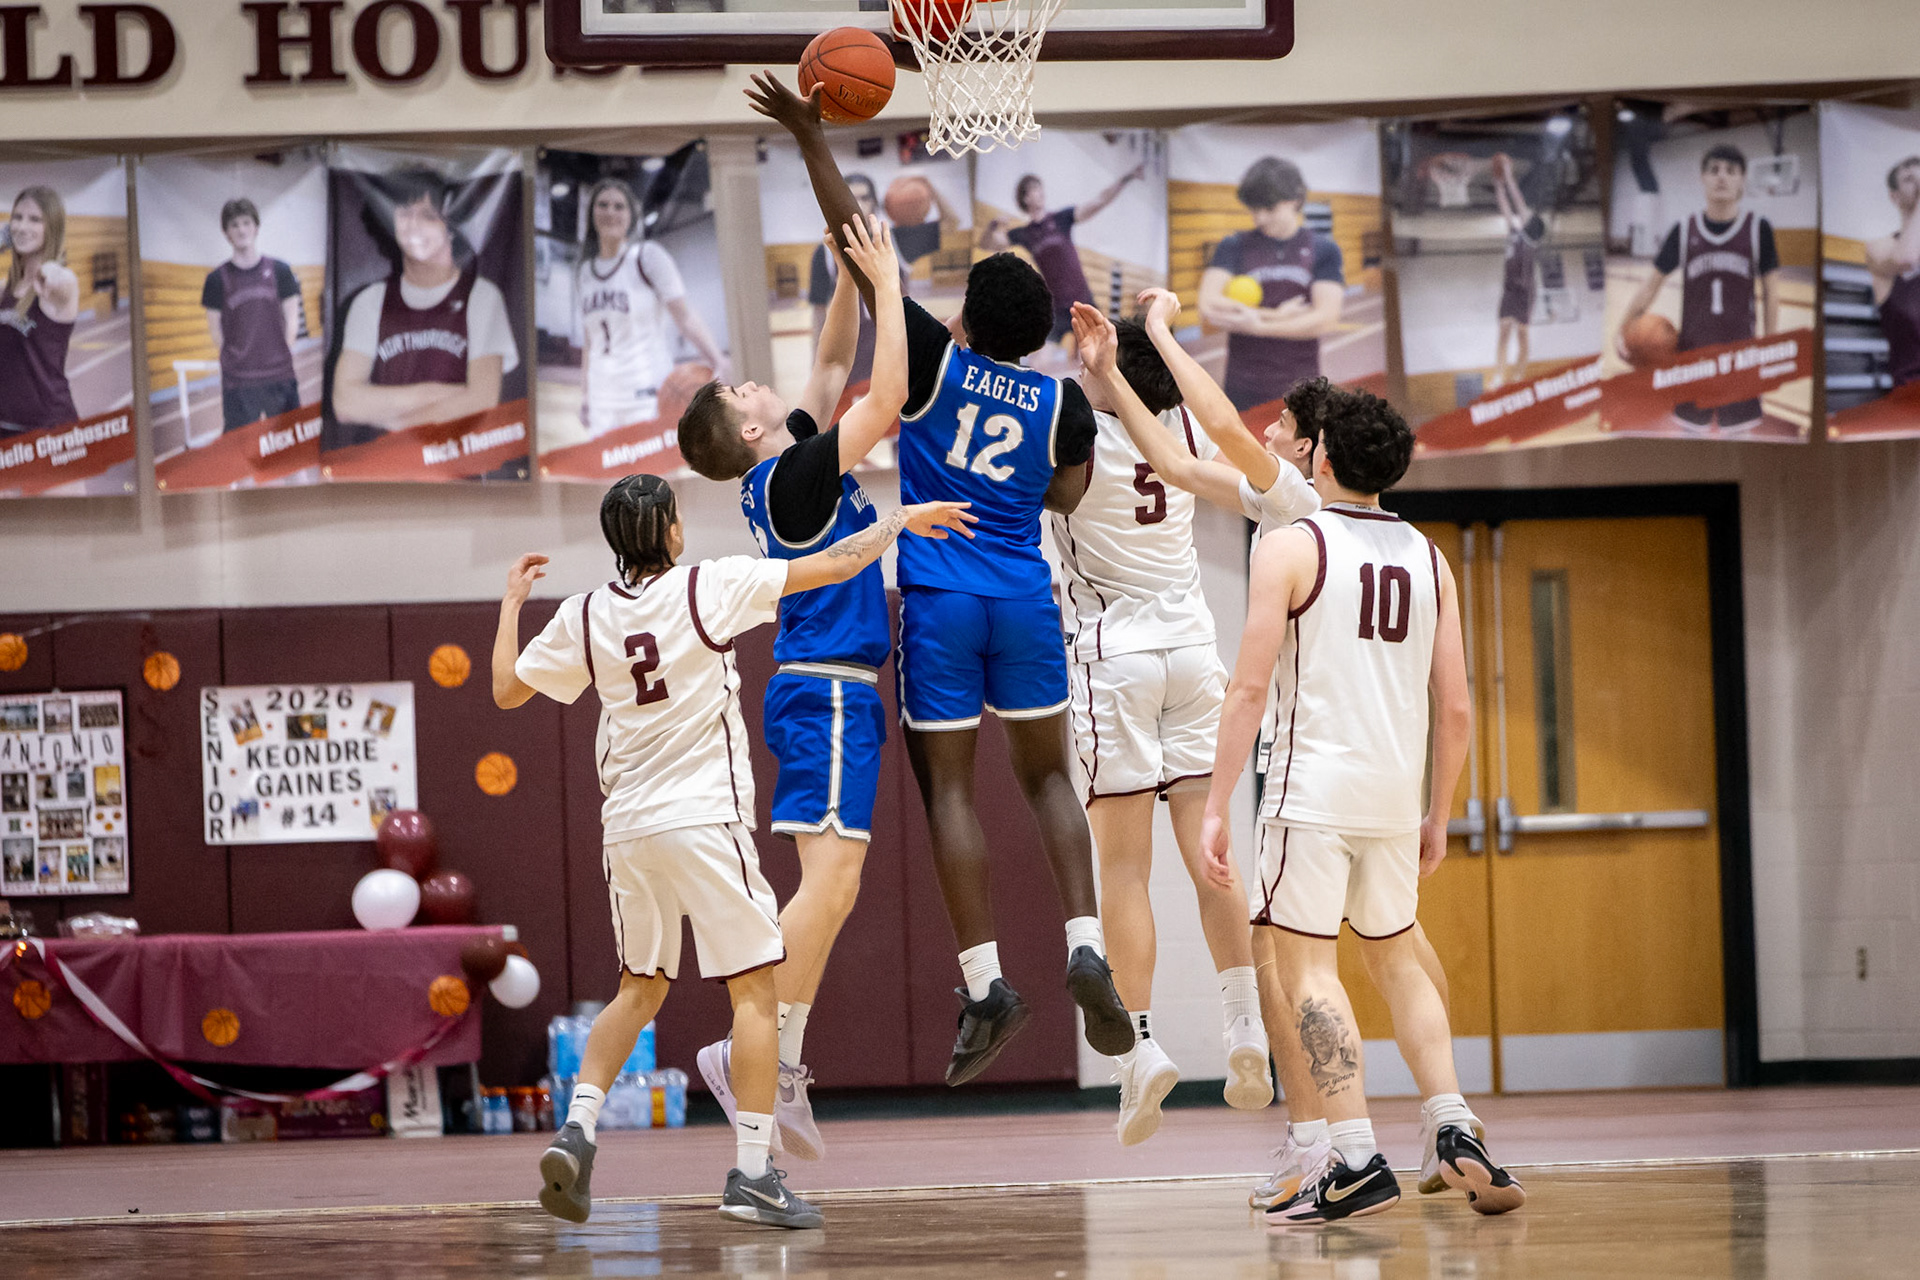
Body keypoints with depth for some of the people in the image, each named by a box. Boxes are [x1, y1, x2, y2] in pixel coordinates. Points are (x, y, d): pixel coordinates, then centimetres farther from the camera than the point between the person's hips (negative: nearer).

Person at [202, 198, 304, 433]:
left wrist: (282, 359, 2)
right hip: (237, 384, -1)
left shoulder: (278, 271, 6)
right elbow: (216, 332, 6)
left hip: (280, 378, 1)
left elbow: (291, 323, 9)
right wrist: (235, 363, -1)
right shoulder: (217, 279, 4)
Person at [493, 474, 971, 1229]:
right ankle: (751, 1174, -7)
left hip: (628, 825, 5)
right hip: (702, 819, -5)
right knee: (755, 988, 0)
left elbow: (506, 689, 15)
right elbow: (837, 565, -4)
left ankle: (577, 1127, 1)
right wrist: (900, 520, 12)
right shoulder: (708, 587, -7)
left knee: (640, 990, 20)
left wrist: (511, 604, 29)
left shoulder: (583, 616, 4)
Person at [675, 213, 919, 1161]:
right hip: (828, 692, -10)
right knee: (830, 881, -14)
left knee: (828, 886, 9)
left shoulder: (786, 466, 12)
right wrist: (885, 282, -14)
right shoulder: (794, 476, -14)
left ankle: (778, 1069, 8)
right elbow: (886, 402, -20)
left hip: (825, 691, 10)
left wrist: (854, 276, 12)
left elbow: (834, 366, 22)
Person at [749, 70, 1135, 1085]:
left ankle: (985, 984, -9)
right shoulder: (1062, 402, 2)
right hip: (1025, 604, 3)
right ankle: (1087, 948, -5)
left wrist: (811, 139, -2)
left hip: (939, 603, -3)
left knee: (947, 787, 0)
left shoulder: (934, 363, -5)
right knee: (1047, 777, 14)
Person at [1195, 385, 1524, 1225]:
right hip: (1395, 795, 5)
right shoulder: (1427, 559, 11)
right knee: (1395, 958, 20)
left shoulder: (1292, 547, -5)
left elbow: (1250, 687, -10)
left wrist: (1217, 806, -8)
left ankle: (1354, 1159, -13)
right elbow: (1456, 708, 10)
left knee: (1308, 964, -3)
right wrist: (1439, 818, 20)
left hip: (1315, 790, -5)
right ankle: (1454, 1132, 7)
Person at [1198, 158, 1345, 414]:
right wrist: (1277, 315, -8)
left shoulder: (1323, 250, 6)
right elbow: (1209, 306, -6)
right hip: (1244, 392, 0)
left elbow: (1326, 320, -5)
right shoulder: (1234, 247, 7)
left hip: (1300, 392, 0)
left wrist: (1257, 326, -10)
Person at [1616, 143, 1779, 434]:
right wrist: (1623, 331, -3)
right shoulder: (1684, 231, 2)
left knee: (1739, 431, 1)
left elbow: (1770, 292, 5)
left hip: (1740, 345, -1)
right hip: (1693, 345, 1)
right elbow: (1652, 284, 6)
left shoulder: (1758, 229, 0)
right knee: (1690, 426, 6)